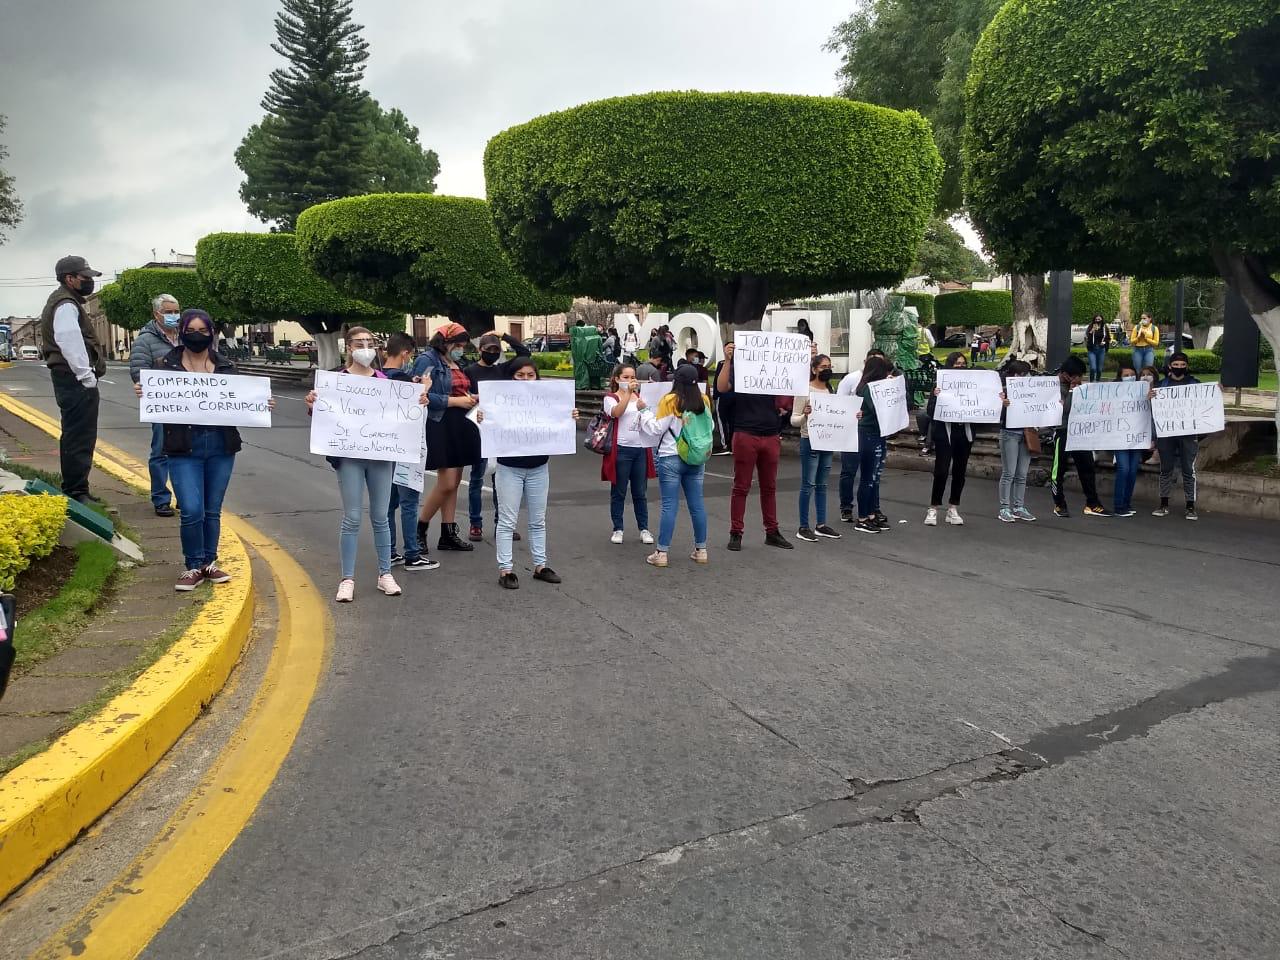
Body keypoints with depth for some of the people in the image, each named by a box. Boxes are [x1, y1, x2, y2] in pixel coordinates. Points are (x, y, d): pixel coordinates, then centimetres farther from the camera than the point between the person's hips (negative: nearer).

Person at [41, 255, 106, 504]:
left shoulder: (64, 302, 21)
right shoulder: (66, 305, -13)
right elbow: (70, 344, -23)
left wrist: (87, 375, 17)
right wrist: (87, 377, -20)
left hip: (70, 379, 12)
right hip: (76, 381, -12)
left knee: (74, 436, 18)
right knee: (79, 438, -9)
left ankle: (74, 490, 27)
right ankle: (77, 493, -7)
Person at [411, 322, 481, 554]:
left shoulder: (456, 364, 16)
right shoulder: (427, 360, -9)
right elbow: (423, 396, -19)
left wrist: (470, 398, 6)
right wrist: (456, 401, -18)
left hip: (460, 426, 9)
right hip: (440, 426, -9)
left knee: (454, 483, 10)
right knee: (447, 483, -10)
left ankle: (448, 534, 17)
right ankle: (420, 530, 6)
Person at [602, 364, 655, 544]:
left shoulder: (640, 396, 14)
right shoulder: (610, 398, 0)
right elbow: (616, 412, -21)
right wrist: (628, 392, -27)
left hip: (641, 449, 4)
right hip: (621, 449, -4)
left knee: (640, 493, 9)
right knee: (618, 492, 5)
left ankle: (644, 529, 17)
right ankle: (617, 529, 14)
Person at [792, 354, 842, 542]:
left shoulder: (830, 390, 13)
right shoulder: (804, 390, -8)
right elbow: (794, 420, -9)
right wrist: (804, 415, -30)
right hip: (810, 441, -7)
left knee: (822, 485, 12)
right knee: (808, 484, -5)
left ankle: (821, 525, 18)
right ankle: (803, 528, 1)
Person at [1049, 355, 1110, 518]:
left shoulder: (1077, 385, 8)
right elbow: (1063, 410, -19)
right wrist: (1072, 391, -19)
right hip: (1062, 431, -6)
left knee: (1087, 467, 7)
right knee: (1059, 469, 3)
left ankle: (1092, 504, 14)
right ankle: (1059, 505, 16)